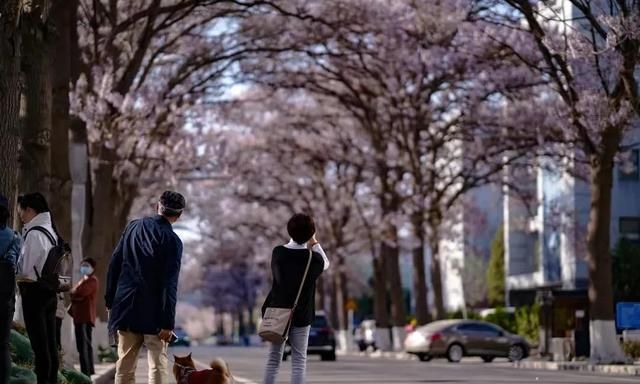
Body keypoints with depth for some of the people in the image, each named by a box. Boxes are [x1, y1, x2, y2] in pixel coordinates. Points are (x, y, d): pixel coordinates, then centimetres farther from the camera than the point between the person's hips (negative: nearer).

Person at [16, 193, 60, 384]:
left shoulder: (34, 233, -15)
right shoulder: (50, 230, 13)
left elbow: (26, 268, -16)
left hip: (34, 291, -9)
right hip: (49, 290, 9)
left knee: (39, 344, -7)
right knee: (50, 343, 11)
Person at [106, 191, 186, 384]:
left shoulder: (134, 226, 5)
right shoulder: (172, 241, -9)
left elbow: (115, 264, 7)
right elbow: (170, 285, -13)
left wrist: (110, 300, 14)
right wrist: (168, 323, -12)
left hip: (126, 306, 4)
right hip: (153, 312, -4)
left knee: (125, 364, 9)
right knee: (158, 365, -1)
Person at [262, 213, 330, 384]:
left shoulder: (278, 252, -5)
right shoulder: (313, 258, -9)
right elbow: (325, 264, 14)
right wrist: (314, 244, 13)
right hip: (301, 316, -2)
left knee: (273, 359, 6)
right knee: (299, 361, 2)